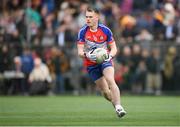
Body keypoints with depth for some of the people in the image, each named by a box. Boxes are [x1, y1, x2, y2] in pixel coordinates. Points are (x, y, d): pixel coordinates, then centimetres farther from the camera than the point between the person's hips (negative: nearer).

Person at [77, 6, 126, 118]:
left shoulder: (105, 30, -8)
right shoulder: (83, 32, -9)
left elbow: (114, 48, -1)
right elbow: (80, 52, -9)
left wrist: (110, 55, -23)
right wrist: (87, 55, -31)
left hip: (105, 60, -1)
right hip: (91, 64, 1)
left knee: (110, 81, -28)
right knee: (105, 91, -1)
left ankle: (118, 107, -31)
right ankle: (116, 103, 25)